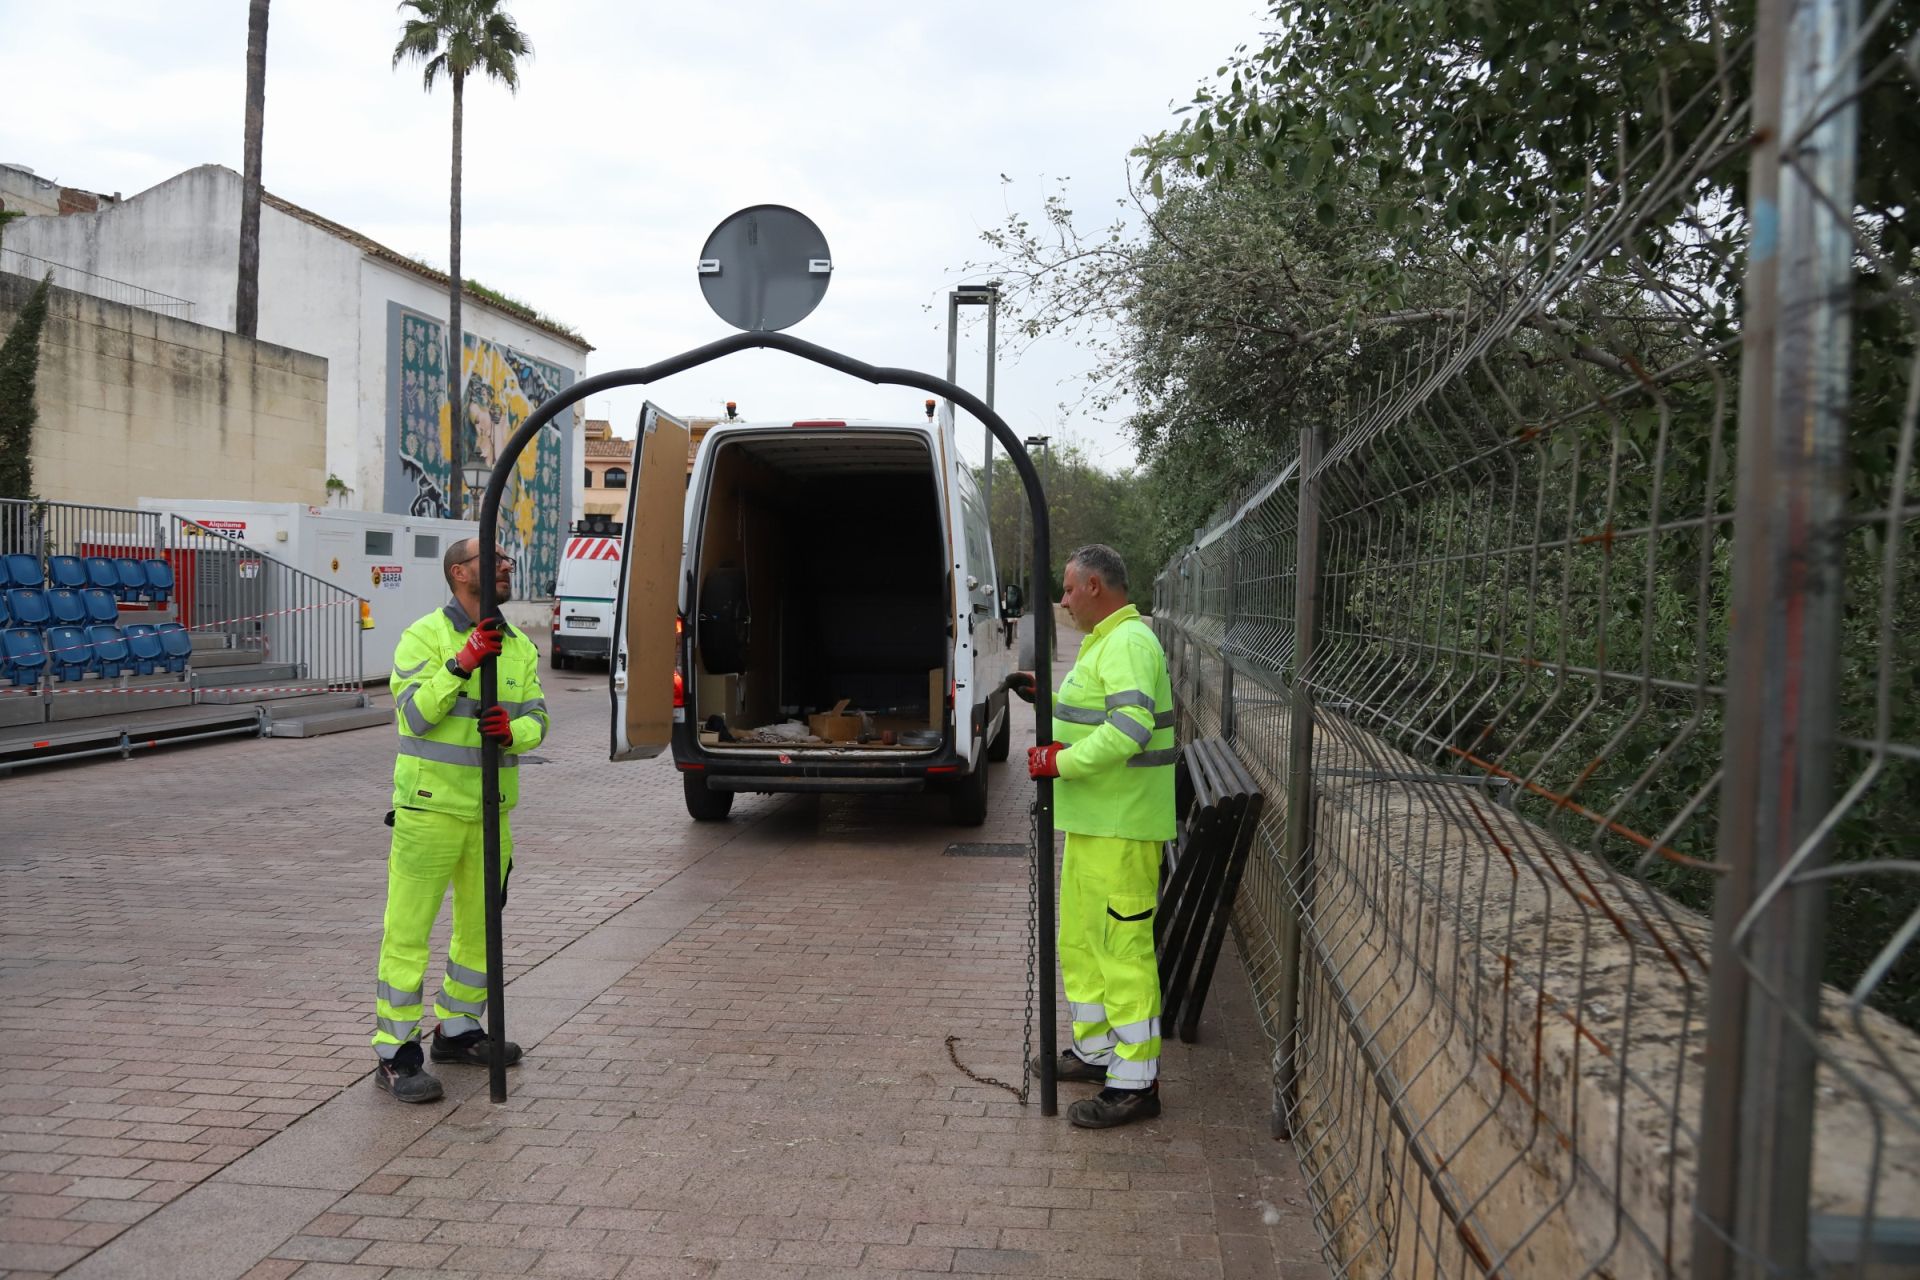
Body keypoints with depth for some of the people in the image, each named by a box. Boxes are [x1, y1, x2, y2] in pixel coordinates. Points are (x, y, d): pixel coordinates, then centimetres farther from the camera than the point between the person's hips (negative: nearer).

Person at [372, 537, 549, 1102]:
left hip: (490, 811, 6)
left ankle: (457, 1031, 32)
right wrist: (461, 664, -27)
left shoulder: (519, 646, 10)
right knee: (409, 929, -2)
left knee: (481, 924, 16)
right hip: (430, 806, -6)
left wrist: (514, 731, -19)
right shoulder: (426, 635, -7)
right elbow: (415, 712, -18)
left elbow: (537, 718, 3)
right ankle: (396, 1055, 5)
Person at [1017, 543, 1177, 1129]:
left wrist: (1060, 762, -21)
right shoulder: (1105, 642, 18)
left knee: (1123, 948, -5)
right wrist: (1047, 696, 22)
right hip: (1093, 821, 11)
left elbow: (1129, 729, -29)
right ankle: (1095, 1051, 34)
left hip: (1121, 828, -11)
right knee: (1078, 939, 20)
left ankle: (1136, 1083, 2)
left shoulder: (1128, 644, -17)